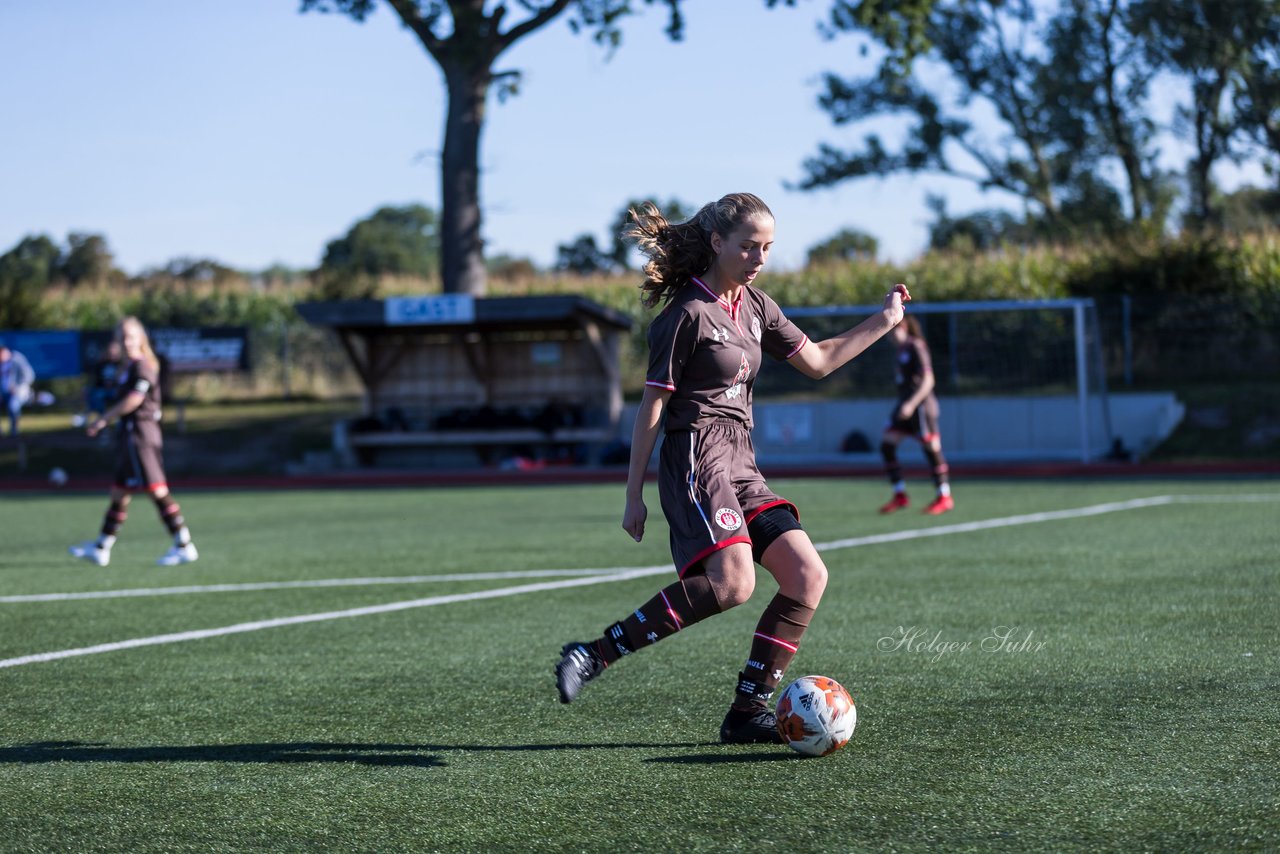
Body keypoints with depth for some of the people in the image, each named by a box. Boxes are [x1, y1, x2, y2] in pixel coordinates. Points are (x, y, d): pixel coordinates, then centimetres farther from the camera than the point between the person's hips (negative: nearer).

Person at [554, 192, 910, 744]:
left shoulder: (754, 306, 15)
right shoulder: (687, 315, -9)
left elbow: (818, 362, 22)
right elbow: (651, 407, -8)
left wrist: (883, 322, 17)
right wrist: (633, 495, -9)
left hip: (740, 465, 9)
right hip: (697, 459, -9)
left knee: (807, 577, -1)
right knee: (732, 582, -28)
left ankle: (747, 711, 2)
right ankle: (594, 655, -25)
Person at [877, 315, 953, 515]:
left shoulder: (916, 348, -12)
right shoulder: (902, 349, 14)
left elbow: (928, 380, -18)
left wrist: (911, 404, -24)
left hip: (921, 404, -9)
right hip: (905, 404, 9)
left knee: (931, 449, -4)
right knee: (886, 444, 1)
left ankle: (944, 497, 5)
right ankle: (900, 495, 5)